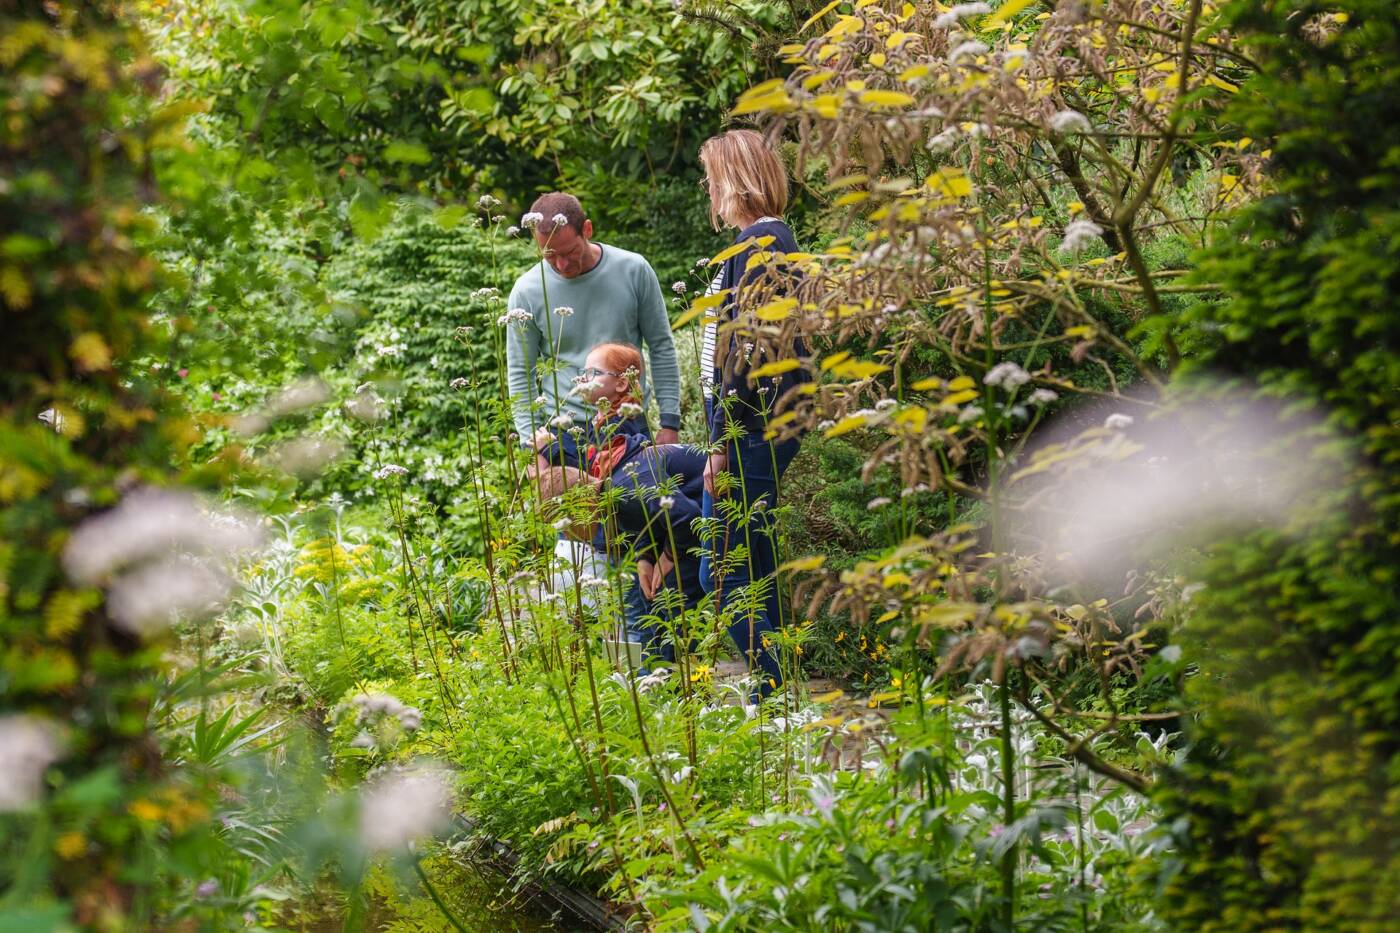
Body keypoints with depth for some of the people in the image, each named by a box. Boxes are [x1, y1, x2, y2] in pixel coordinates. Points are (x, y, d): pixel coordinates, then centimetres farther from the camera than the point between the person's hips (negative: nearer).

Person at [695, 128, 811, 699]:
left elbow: (747, 349, -20)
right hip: (766, 425, 10)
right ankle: (778, 692, 21)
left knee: (724, 576, -8)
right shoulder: (772, 237, 16)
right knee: (754, 573, 15)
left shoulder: (759, 241, -15)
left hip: (752, 429, -10)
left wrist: (722, 442, -19)